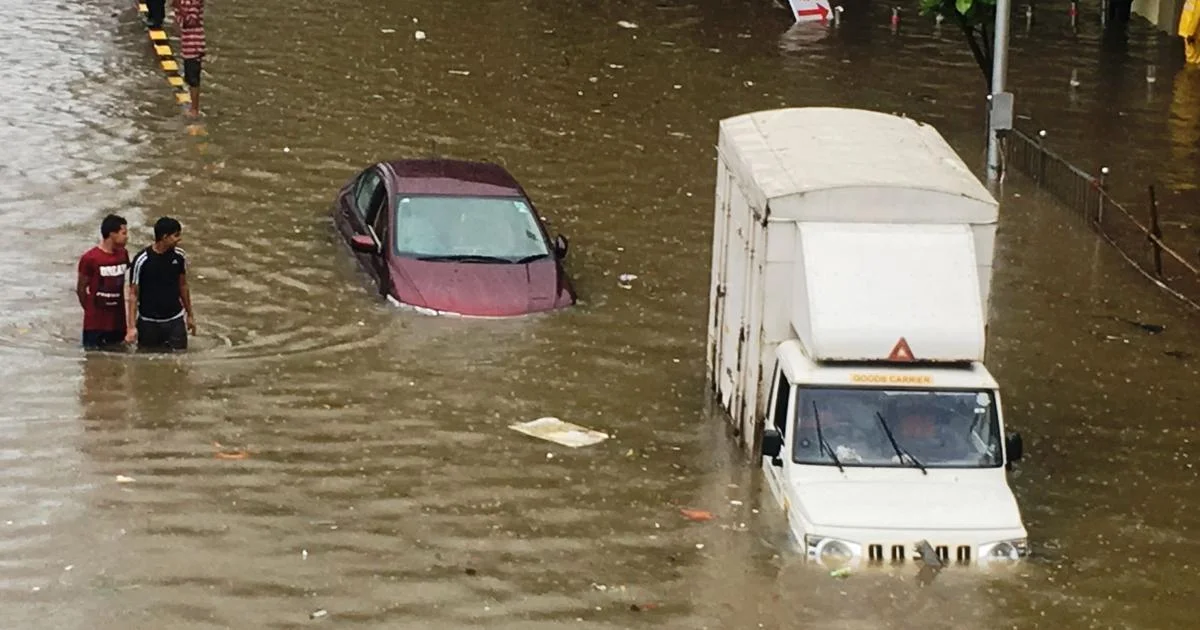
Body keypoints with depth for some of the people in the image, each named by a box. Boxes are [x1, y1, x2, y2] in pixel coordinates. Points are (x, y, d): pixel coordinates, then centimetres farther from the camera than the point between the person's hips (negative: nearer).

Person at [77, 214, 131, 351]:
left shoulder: (123, 254, 3)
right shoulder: (90, 258, -14)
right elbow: (81, 289, -4)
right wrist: (91, 309, 3)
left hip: (118, 321, 5)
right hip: (95, 323, -5)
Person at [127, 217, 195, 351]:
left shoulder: (179, 256, -3)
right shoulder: (142, 260, -15)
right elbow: (133, 294, -10)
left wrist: (190, 315, 17)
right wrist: (132, 327, -15)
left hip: (175, 320, 3)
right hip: (148, 322, -3)